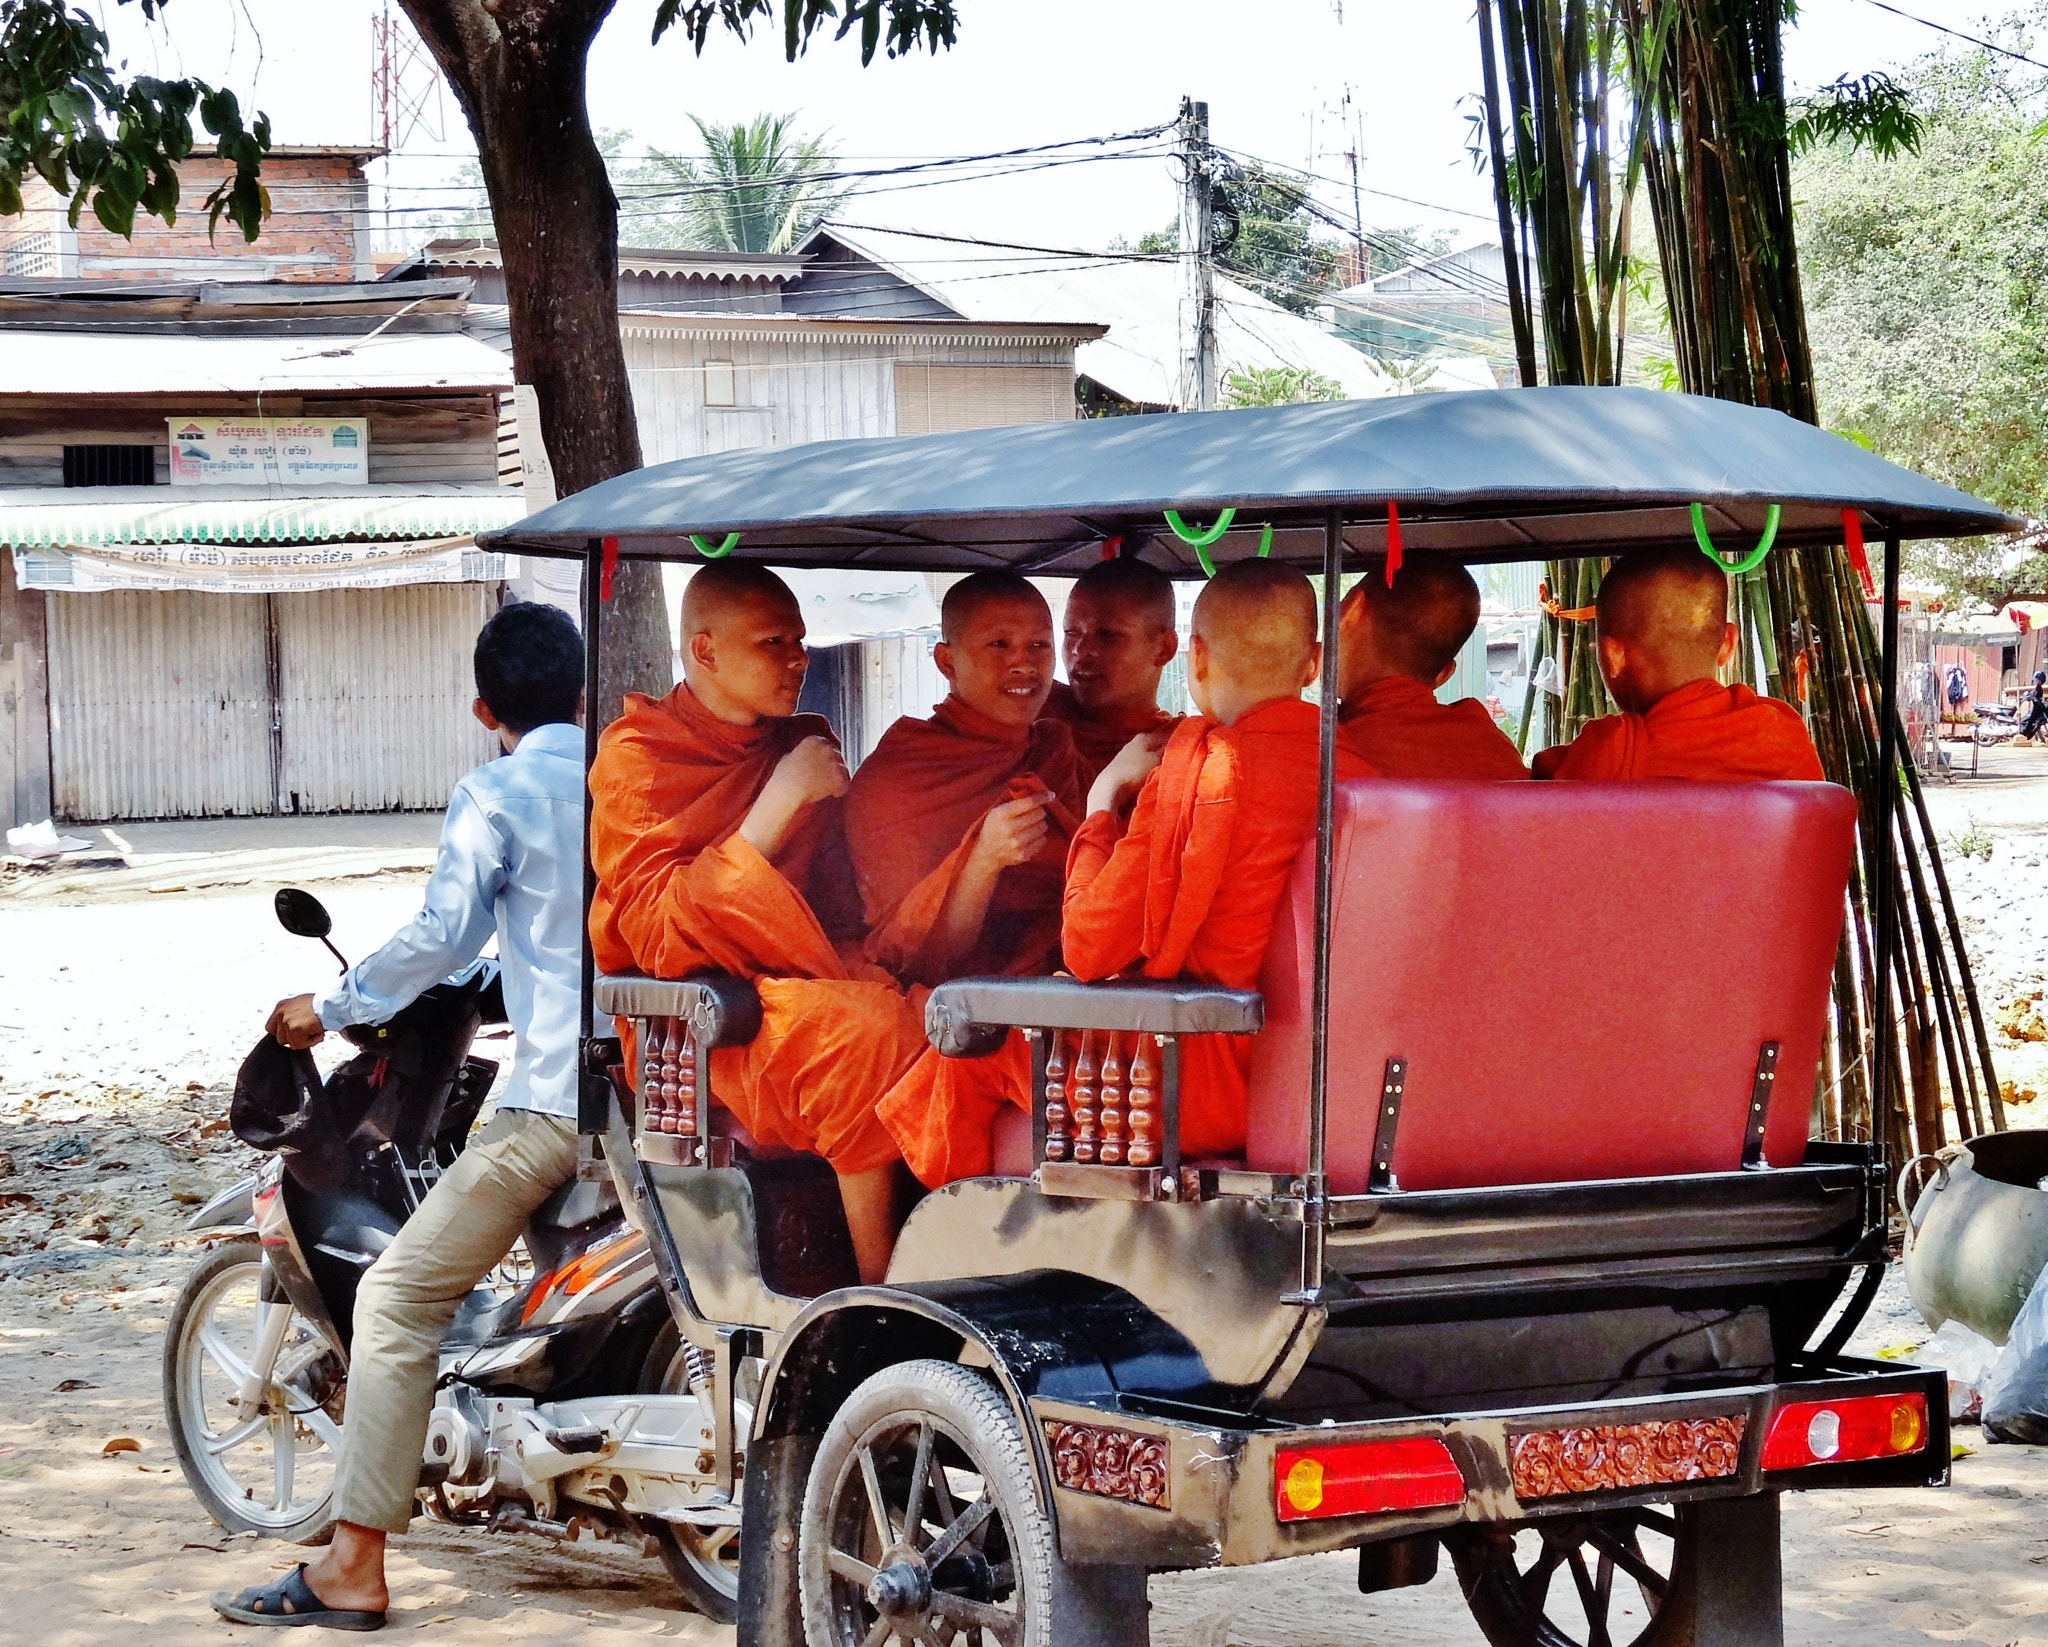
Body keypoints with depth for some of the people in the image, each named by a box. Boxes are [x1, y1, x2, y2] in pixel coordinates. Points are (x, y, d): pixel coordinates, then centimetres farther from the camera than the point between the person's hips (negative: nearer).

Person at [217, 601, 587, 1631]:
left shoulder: (494, 797, -3)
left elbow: (444, 934, -11)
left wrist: (329, 1011, 1)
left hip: (559, 1097, -6)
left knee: (399, 1297, -3)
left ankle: (354, 1568, -9)